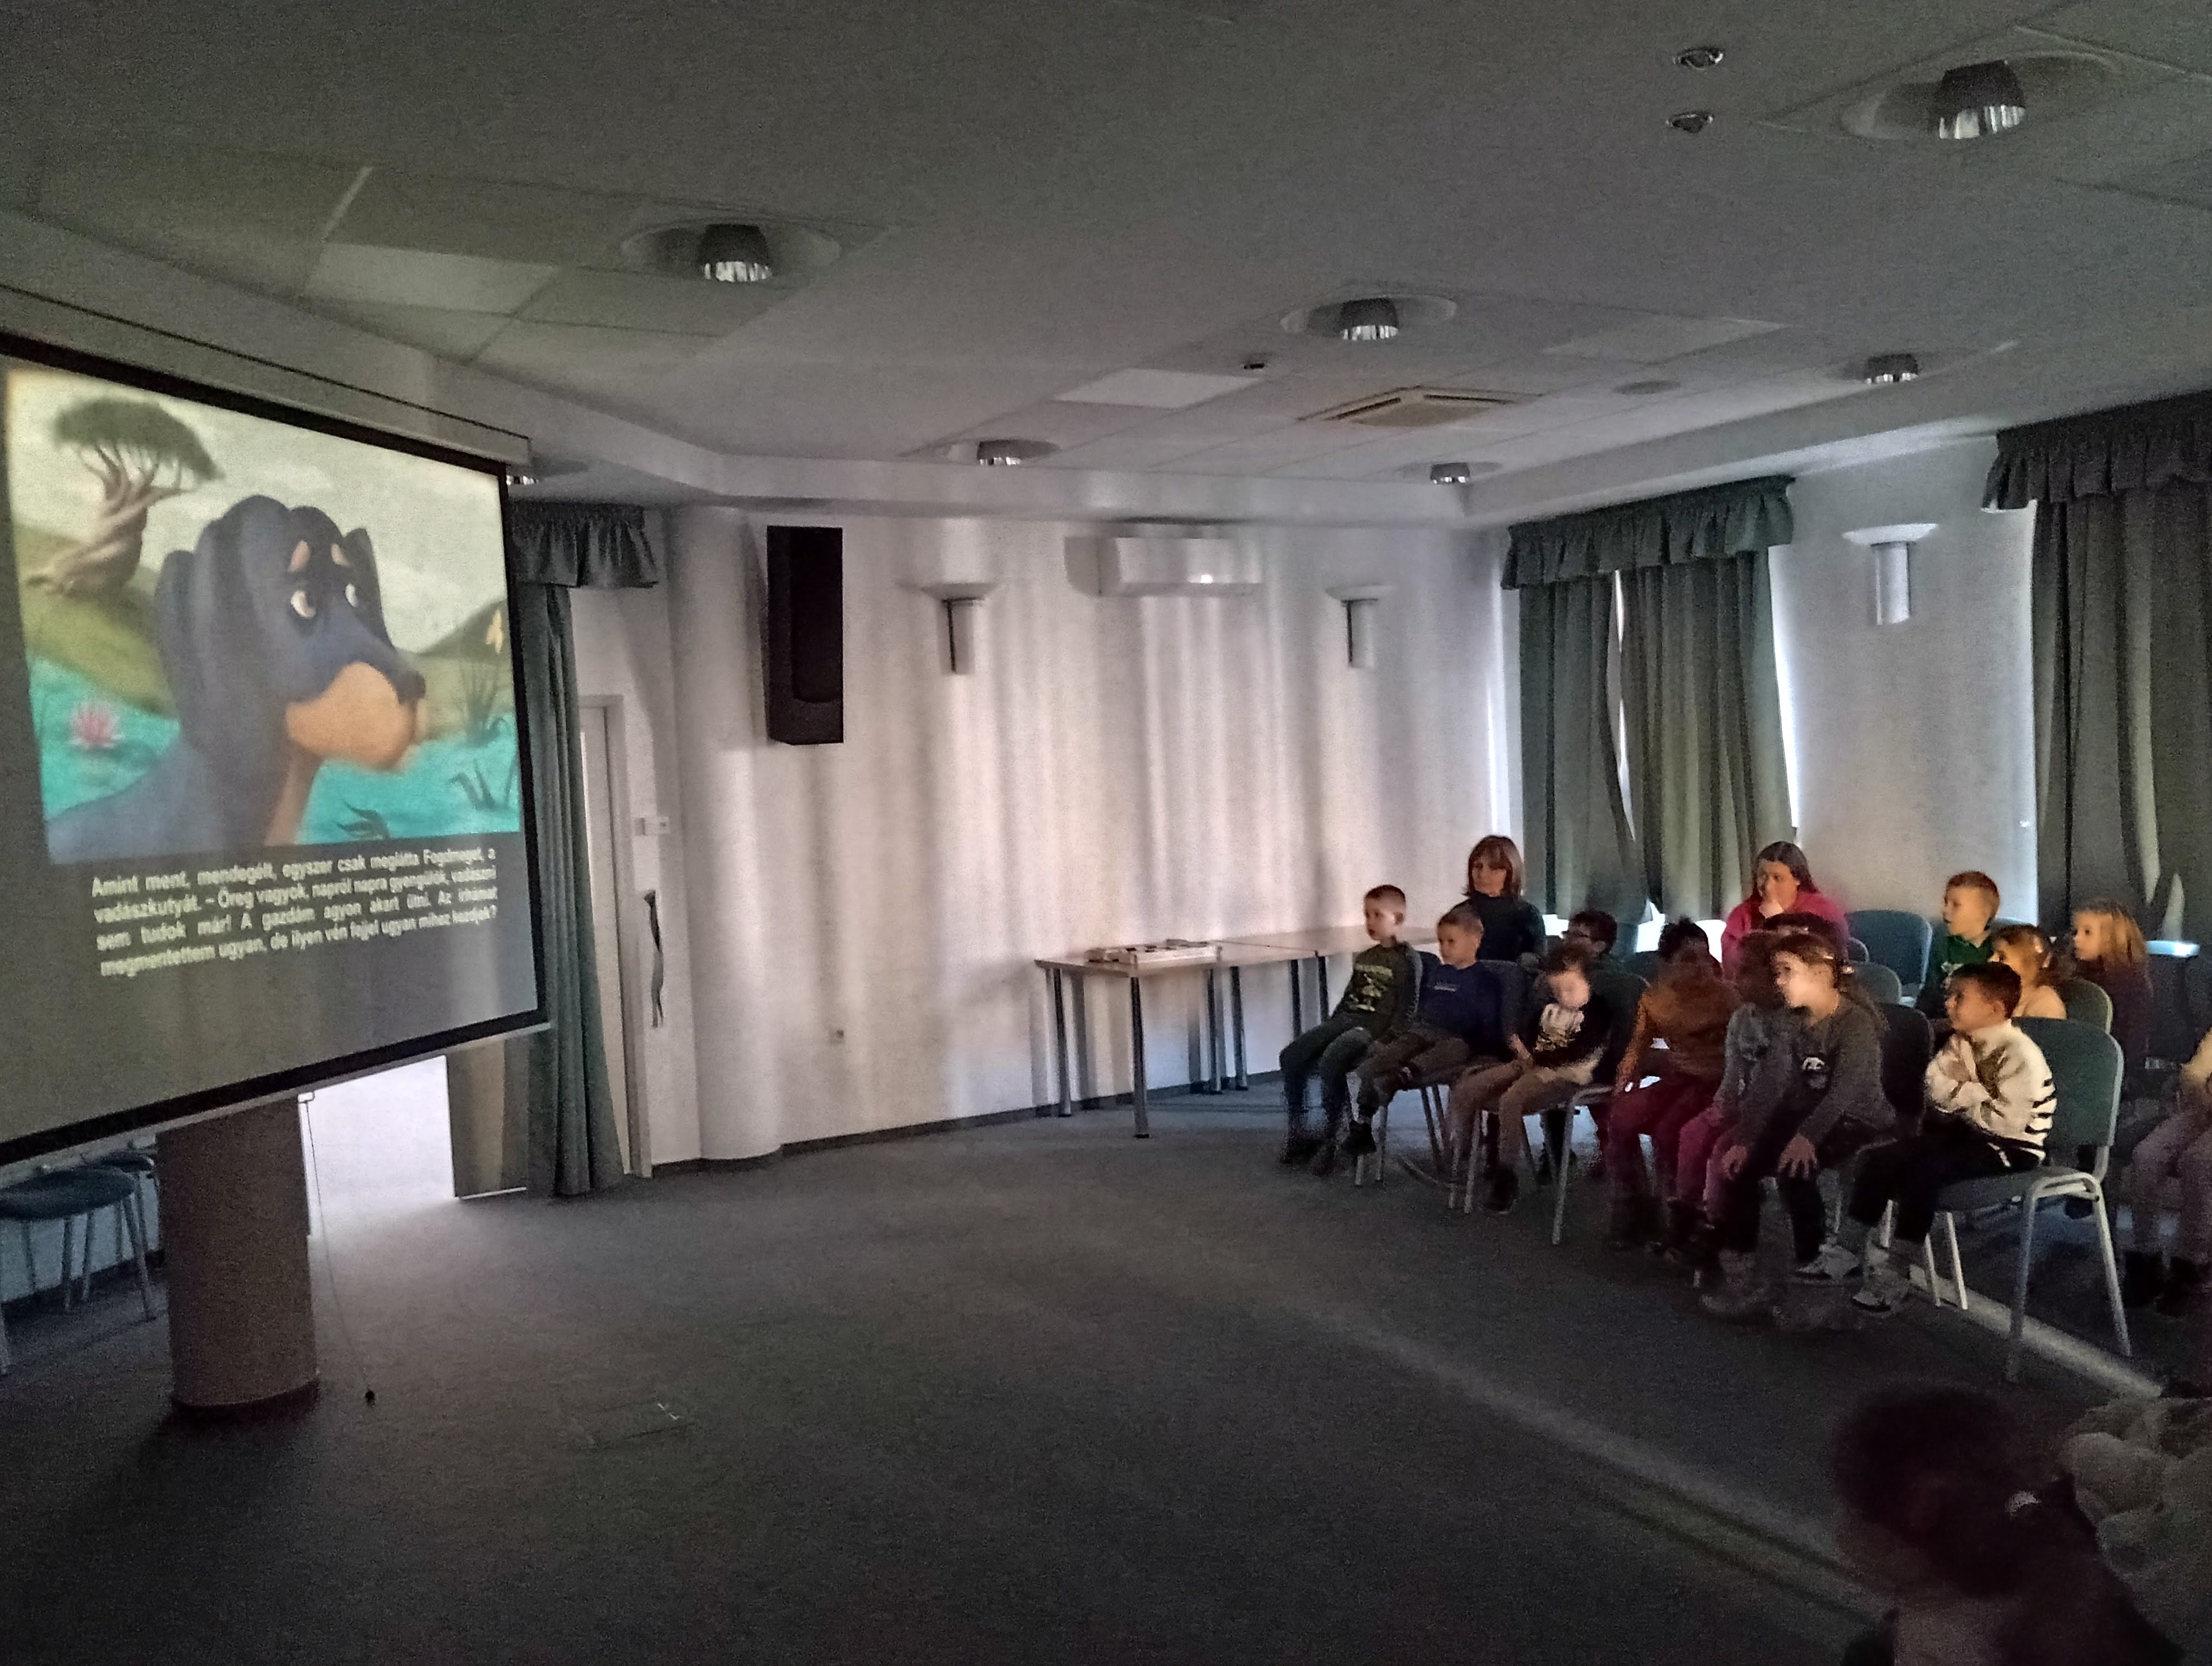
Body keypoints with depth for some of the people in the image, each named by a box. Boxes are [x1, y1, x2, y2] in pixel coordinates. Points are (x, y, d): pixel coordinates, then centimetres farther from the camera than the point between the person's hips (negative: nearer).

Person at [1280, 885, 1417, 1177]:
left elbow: (1405, 1009, -11)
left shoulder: (1407, 961, -3)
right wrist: (1326, 1030, 15)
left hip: (1375, 1027, -8)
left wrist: (1383, 1040, -21)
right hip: (1345, 1019, 8)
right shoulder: (1364, 958, 22)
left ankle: (1331, 1139, -20)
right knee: (1291, 1057, -11)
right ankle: (1298, 1133, 1)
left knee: (1330, 1063, -33)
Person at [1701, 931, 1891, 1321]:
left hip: (1861, 1121, -8)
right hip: (1809, 1116, 8)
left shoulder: (1856, 1022, -18)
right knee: (1737, 1164, -9)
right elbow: (1772, 1083, -1)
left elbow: (1847, 1088, -31)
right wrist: (1744, 1138, -11)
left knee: (1793, 1167, -31)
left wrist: (1808, 1135, -43)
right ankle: (1740, 1279, -5)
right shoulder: (1796, 1023, 5)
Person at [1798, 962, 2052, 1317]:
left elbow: (2009, 1122, -30)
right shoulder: (1960, 1043, 4)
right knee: (1881, 1159, -4)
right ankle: (1848, 1251, 0)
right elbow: (1938, 1093, 10)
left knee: (1922, 1171, -29)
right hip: (1969, 1134, 9)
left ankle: (1896, 1274, -22)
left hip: (2012, 1149, -9)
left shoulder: (2020, 1055, -22)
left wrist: (1962, 1093, -16)